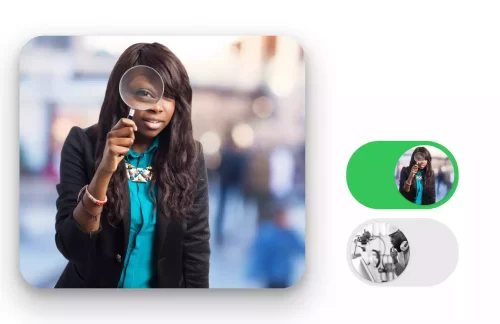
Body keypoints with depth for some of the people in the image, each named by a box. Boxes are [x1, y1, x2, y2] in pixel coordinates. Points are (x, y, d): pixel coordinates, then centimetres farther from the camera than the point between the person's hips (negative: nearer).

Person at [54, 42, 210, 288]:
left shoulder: (189, 155, -8)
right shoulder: (83, 146, -14)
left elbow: (196, 245, -5)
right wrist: (104, 172, -31)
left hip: (166, 284, 2)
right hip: (93, 286, -2)